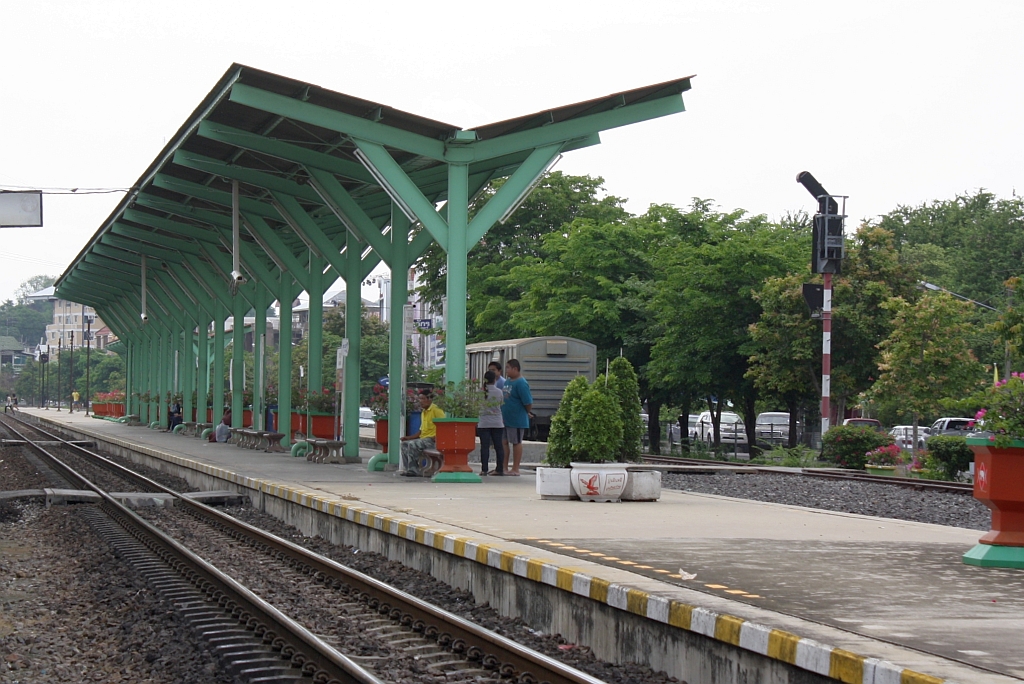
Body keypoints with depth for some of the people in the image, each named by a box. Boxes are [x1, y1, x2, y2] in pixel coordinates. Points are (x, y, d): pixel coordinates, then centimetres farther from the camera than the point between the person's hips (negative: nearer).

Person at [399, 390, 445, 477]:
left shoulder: (435, 409, -8)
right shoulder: (423, 412, 21)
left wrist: (437, 437, -23)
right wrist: (409, 437, 11)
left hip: (432, 440, -9)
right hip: (423, 439, 9)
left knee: (412, 444, -27)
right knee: (405, 444, -3)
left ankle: (414, 471, -22)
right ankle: (407, 469, -10)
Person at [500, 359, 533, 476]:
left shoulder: (521, 383, -16)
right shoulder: (507, 381, 11)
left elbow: (528, 402, -18)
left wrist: (528, 413, -3)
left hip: (516, 420, -8)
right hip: (504, 418, 8)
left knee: (516, 443, 2)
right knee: (504, 442, 11)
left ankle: (515, 469, 8)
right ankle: (504, 468, 18)